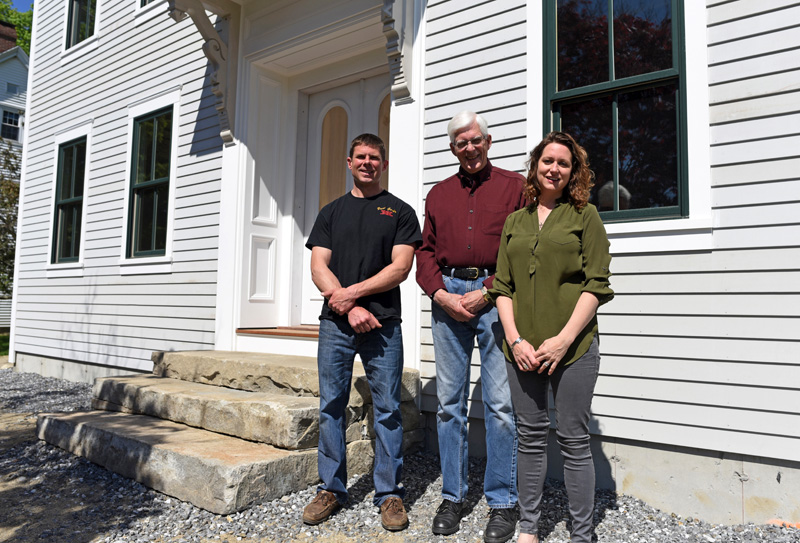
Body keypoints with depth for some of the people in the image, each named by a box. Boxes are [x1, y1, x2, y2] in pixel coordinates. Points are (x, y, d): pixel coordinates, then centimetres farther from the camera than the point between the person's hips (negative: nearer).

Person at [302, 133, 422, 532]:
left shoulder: (400, 211, 8)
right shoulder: (331, 212, 15)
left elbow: (400, 267, -4)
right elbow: (319, 267, 5)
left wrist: (351, 292, -11)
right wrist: (350, 308, -9)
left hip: (382, 324, -2)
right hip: (335, 323, 3)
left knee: (387, 409, 2)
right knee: (331, 407, 7)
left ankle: (389, 493, 15)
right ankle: (331, 489, 21)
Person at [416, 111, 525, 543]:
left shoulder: (514, 186, 8)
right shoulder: (438, 194, 19)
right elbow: (425, 251, 13)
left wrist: (486, 292, -11)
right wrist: (441, 294, -4)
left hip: (495, 295, -3)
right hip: (447, 296, 4)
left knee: (500, 403, -2)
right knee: (449, 401, 7)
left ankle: (502, 502, 14)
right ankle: (452, 496, 21)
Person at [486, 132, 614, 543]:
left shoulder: (585, 215, 4)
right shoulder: (515, 221, 14)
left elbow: (596, 285, -3)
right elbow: (502, 286, 9)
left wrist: (563, 339, -12)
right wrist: (515, 339, -3)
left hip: (573, 346, -3)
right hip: (521, 347, 3)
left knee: (573, 440, 4)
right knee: (530, 436, 12)